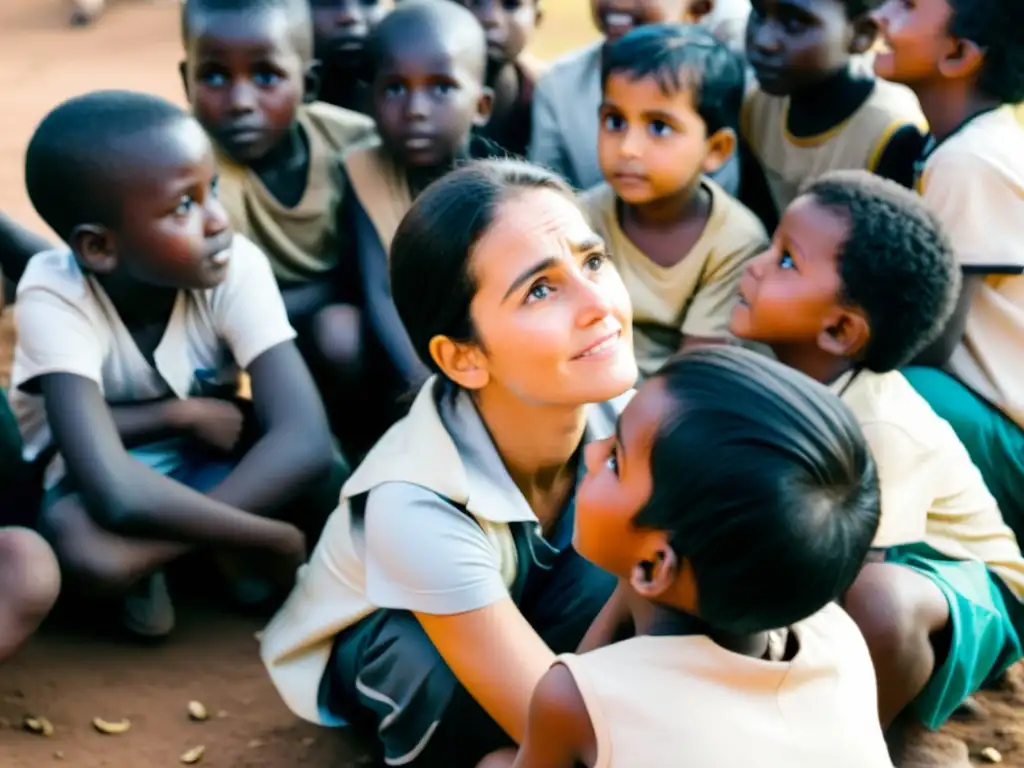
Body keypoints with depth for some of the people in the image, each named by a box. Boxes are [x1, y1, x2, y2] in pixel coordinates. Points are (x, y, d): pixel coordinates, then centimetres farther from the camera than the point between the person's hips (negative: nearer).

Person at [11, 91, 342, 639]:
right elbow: (117, 495, -43)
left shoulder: (237, 268, -25)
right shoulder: (56, 300, -30)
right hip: (81, 482, -3)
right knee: (78, 547, -38)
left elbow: (304, 441, -36)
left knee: (321, 475, -29)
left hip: (204, 461, 3)